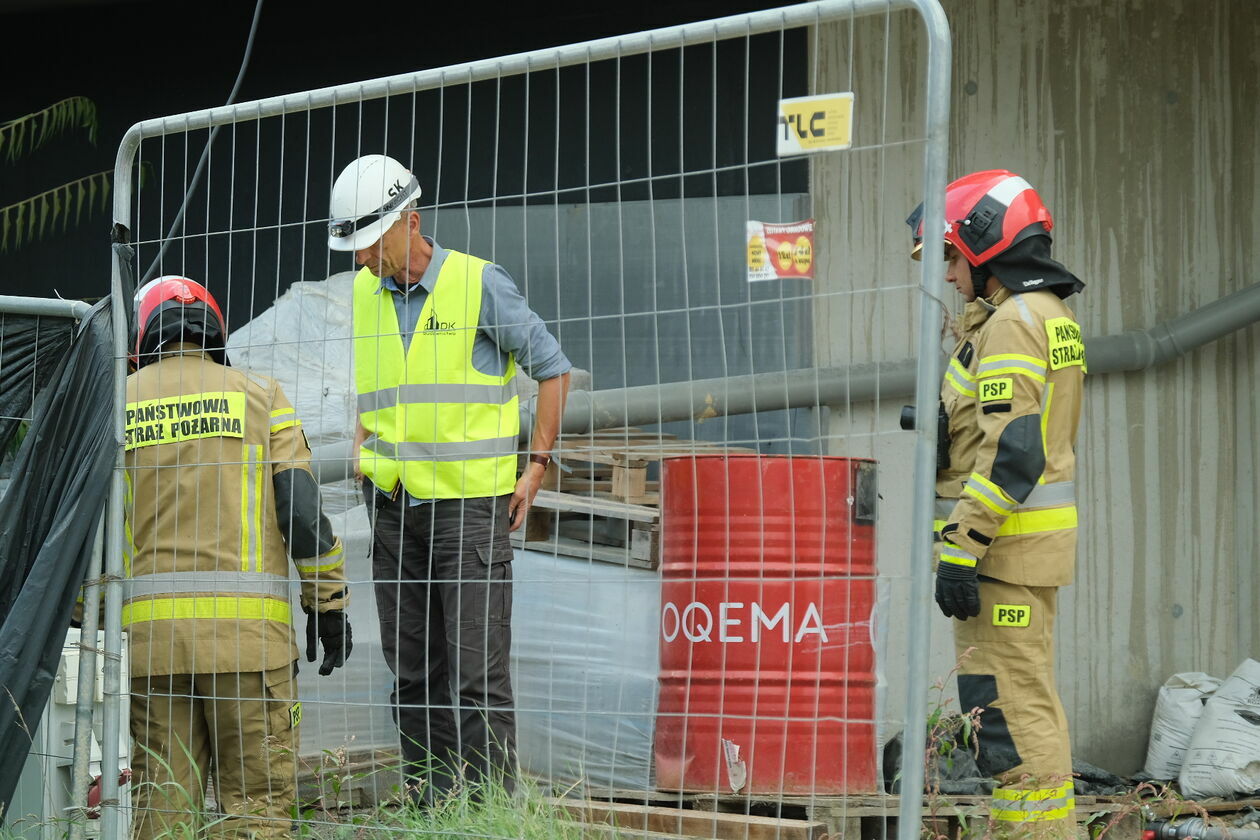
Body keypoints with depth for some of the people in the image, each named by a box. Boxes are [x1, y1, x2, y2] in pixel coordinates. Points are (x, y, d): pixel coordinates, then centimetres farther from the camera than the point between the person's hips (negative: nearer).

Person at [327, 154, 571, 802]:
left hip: (469, 502, -5)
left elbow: (552, 370, 1)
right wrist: (362, 443, 8)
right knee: (413, 672, 7)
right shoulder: (363, 292, 9)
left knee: (476, 670, -9)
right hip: (392, 506, 6)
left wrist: (535, 468, -2)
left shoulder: (480, 283, -7)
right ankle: (431, 811, 14)